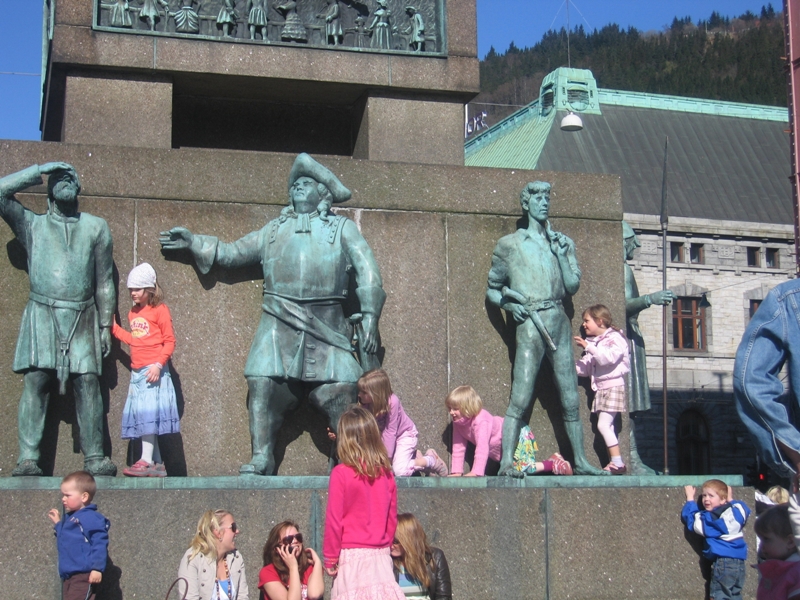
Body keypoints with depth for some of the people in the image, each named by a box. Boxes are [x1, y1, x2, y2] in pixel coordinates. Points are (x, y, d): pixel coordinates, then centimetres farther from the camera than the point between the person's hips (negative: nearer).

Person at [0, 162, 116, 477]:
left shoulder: (96, 227, 15)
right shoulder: (33, 225, 13)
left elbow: (104, 281, 13)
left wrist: (106, 324, 8)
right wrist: (39, 171, 4)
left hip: (82, 319, 1)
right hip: (42, 316, -1)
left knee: (88, 383, -7)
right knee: (35, 381, -10)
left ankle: (95, 457, -5)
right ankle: (28, 458, -12)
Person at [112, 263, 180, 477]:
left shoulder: (159, 310, -6)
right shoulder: (133, 313, 16)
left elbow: (169, 341, -9)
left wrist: (158, 364, -18)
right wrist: (114, 327, 18)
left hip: (153, 371, -8)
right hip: (137, 372, 8)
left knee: (148, 415, -11)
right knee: (143, 417, 6)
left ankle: (146, 461, -10)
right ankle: (157, 464, 10)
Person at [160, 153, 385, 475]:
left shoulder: (342, 228, 16)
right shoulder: (274, 230, 24)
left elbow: (368, 272, 6)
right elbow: (231, 253, 28)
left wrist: (369, 317, -5)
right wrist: (193, 242, 18)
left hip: (327, 326, -2)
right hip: (279, 324, 2)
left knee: (341, 388, -11)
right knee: (262, 384, -12)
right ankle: (261, 458, -3)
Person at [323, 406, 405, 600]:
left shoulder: (341, 473, -10)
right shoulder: (386, 473, 3)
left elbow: (334, 519, -8)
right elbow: (392, 518, 10)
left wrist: (330, 558, 0)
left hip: (352, 555, -4)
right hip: (380, 555, 4)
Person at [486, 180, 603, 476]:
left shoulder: (563, 242, 15)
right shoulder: (509, 245, 6)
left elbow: (573, 286, 7)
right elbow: (492, 290, 11)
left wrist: (561, 256, -4)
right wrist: (510, 305, -7)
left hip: (560, 324, 4)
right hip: (530, 325, -4)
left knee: (571, 399, 8)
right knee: (520, 398, -12)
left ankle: (581, 462, 15)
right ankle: (506, 461, -11)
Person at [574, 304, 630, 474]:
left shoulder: (615, 338, -6)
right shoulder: (594, 341, 19)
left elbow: (608, 357, -25)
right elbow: (585, 368, 19)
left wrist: (588, 347, -23)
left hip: (613, 387, -9)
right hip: (600, 389, 9)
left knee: (603, 424, -15)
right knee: (607, 426, 5)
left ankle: (618, 463, -14)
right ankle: (614, 463, 6)